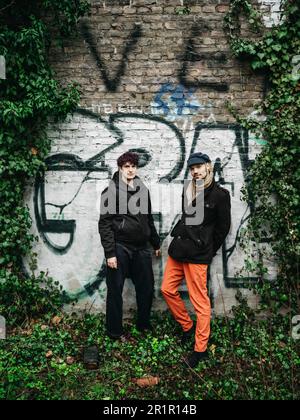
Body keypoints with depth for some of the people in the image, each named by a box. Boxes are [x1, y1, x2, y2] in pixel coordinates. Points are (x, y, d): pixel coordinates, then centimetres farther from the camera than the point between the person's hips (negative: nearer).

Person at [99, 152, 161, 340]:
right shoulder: (111, 192, -5)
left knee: (147, 288, 11)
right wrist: (110, 253, -14)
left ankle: (144, 323, 31)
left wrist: (156, 243, 21)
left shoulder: (143, 190, 11)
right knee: (116, 291, 5)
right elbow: (105, 224, -9)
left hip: (142, 247, 5)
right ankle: (115, 330, 22)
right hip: (120, 248, -5)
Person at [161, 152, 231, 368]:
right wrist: (180, 239, 13)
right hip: (178, 249, 7)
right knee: (168, 289, 11)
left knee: (200, 301, 0)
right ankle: (188, 326, 31)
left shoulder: (220, 195, -7)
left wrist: (207, 251, 3)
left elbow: (223, 227, -2)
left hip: (198, 255, -7)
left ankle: (201, 349, 13)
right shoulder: (188, 191, 11)